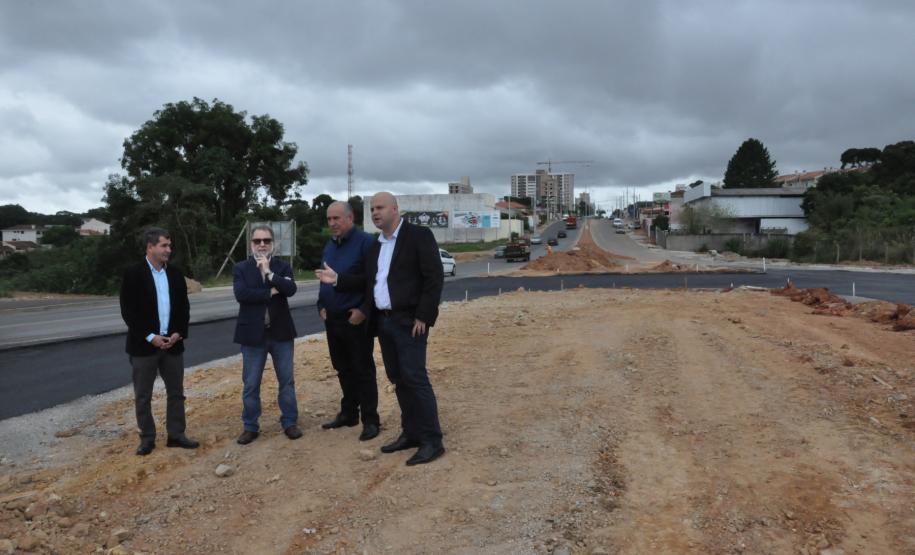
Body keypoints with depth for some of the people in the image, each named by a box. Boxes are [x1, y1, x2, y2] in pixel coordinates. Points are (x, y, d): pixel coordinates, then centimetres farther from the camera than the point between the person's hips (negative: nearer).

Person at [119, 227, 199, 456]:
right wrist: (150, 337, -16)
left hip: (172, 343, 4)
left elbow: (183, 307, 8)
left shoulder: (175, 273, 7)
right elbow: (128, 311, -11)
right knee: (142, 396, 6)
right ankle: (147, 438, 18)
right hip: (144, 345, -4)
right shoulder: (133, 274, -7)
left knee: (176, 392, 9)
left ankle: (176, 434, 19)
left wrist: (179, 333, -6)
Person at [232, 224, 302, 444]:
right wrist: (270, 292, -15)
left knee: (287, 381, 8)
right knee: (250, 384, 7)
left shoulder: (283, 266, 3)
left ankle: (289, 422, 21)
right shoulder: (240, 268, 1)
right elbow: (241, 294, -16)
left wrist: (269, 272, -18)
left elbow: (290, 289, -14)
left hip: (281, 332, 1)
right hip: (253, 334, -1)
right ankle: (250, 427, 20)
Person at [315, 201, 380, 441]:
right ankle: (348, 413, 27)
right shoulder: (329, 245, 14)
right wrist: (322, 306, 9)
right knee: (343, 369, 15)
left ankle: (370, 420, 6)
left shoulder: (365, 242, -12)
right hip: (332, 320, 7)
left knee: (363, 370, -1)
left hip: (355, 320, -7)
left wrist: (363, 310, -21)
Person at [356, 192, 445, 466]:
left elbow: (435, 277, -13)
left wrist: (424, 317, -17)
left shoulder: (419, 235, -7)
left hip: (409, 321, -7)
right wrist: (367, 312, 8)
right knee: (398, 380, 11)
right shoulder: (375, 245, 15)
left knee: (415, 378, -9)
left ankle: (432, 441, -2)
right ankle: (411, 433, 20)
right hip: (384, 321, 8)